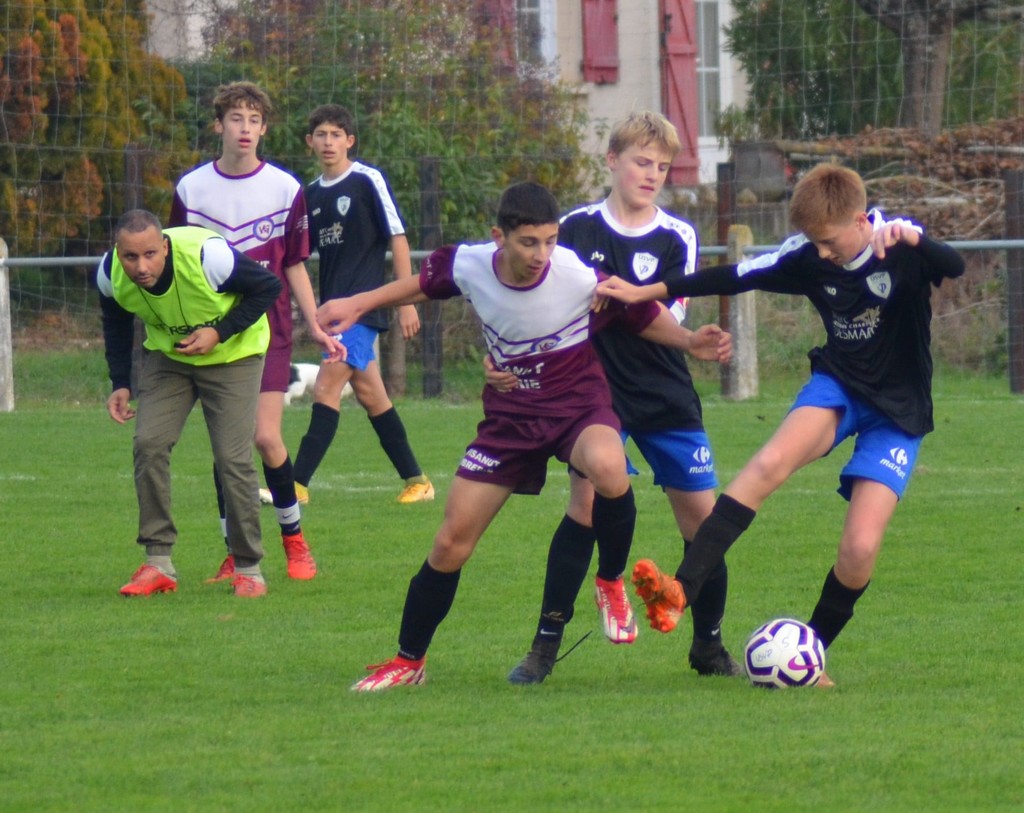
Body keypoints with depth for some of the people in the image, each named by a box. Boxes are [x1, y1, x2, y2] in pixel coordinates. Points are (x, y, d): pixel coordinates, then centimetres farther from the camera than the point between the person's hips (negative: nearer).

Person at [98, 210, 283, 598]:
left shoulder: (207, 256, -36)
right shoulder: (110, 274, -22)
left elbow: (268, 287, -19)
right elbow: (116, 325, 2)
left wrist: (220, 333, -27)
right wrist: (120, 384, -5)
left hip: (232, 356, -4)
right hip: (168, 355, 4)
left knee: (233, 458, -12)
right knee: (149, 443, -14)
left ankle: (248, 567, 5)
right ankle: (158, 564, -4)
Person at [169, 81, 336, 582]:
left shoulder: (285, 189, 2)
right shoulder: (191, 189, 3)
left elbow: (294, 267, 8)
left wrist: (315, 327, 3)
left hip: (269, 330, -1)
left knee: (266, 437, -11)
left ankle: (294, 538, 7)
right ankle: (236, 553, 8)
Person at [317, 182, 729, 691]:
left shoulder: (580, 278, -22)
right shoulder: (468, 267, -13)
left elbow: (643, 317, -4)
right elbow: (425, 284, 12)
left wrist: (689, 342, -18)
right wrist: (359, 304, 12)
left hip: (577, 405, -3)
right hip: (510, 415, 3)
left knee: (607, 467, -39)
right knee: (450, 544, 0)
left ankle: (611, 583, -12)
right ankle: (408, 661, 20)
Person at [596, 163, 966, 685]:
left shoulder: (902, 249, -17)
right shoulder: (808, 258, -5)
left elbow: (953, 268, -37)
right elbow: (735, 278, 4)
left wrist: (910, 237, -57)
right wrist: (645, 291, 5)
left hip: (898, 411, -3)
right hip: (838, 386, 3)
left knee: (860, 550, -15)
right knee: (770, 463, -29)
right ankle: (680, 593, -39)